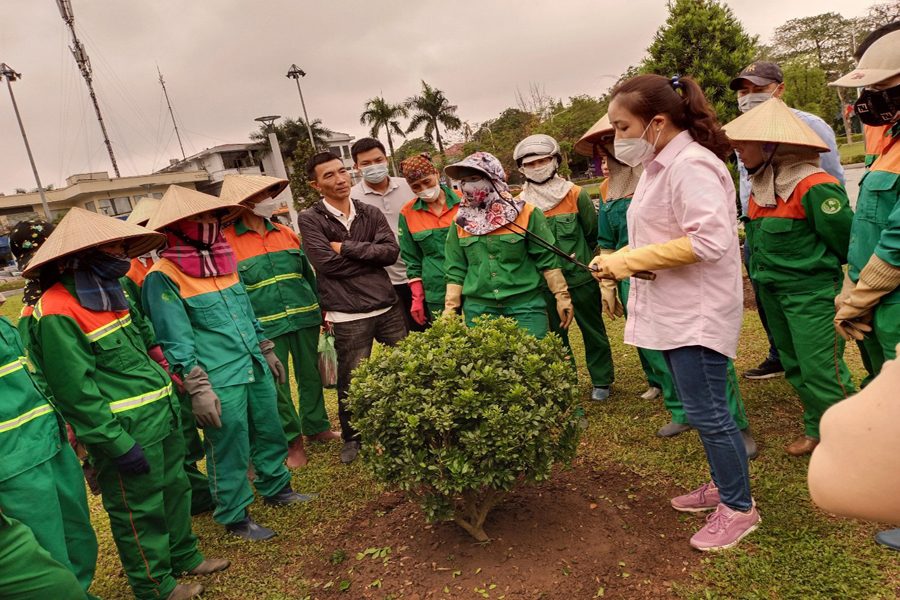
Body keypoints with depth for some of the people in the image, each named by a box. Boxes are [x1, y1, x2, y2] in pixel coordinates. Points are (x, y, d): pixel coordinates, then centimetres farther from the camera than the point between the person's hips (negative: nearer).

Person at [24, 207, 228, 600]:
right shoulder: (57, 313, -19)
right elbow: (75, 391, -21)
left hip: (162, 417, 9)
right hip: (127, 431, -9)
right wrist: (117, 445, -19)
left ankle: (184, 557, 43)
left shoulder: (106, 293, 10)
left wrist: (170, 399, 17)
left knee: (175, 490, 22)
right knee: (139, 511, 9)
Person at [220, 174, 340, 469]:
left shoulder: (286, 233, 9)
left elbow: (308, 274, 15)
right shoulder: (227, 240, -4)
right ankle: (292, 439, 22)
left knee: (310, 375, 13)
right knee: (276, 384, 4)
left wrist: (321, 309, 13)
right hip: (265, 326, -4)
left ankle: (316, 426, 33)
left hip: (304, 317, 4)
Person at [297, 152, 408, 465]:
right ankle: (351, 437, 28)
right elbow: (326, 263, -13)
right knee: (352, 380, 6)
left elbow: (392, 251, -5)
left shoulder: (371, 213, 8)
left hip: (387, 305, 4)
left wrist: (347, 248, -11)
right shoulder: (310, 219, -2)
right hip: (349, 315, -3)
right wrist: (371, 255, -4)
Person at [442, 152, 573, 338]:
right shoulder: (461, 221, 5)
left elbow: (547, 258, -2)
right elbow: (456, 270, 9)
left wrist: (562, 296, -4)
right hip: (478, 308, 3)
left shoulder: (526, 213, -4)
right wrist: (450, 308, 5)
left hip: (525, 305, -2)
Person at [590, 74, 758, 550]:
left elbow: (708, 242, -25)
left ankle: (739, 508, 16)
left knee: (706, 412, -2)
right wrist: (619, 259, 4)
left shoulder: (693, 165, -17)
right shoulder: (657, 166, 14)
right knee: (701, 408, 19)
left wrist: (630, 260, -20)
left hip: (698, 312, -10)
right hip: (672, 310, 10)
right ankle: (723, 486, 35)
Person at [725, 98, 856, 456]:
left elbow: (845, 241, -11)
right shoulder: (759, 186, 6)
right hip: (773, 292, 8)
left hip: (812, 294, -8)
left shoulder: (814, 187, -19)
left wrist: (818, 269, 3)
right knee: (796, 369, 16)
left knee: (822, 371, -5)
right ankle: (818, 431, 31)